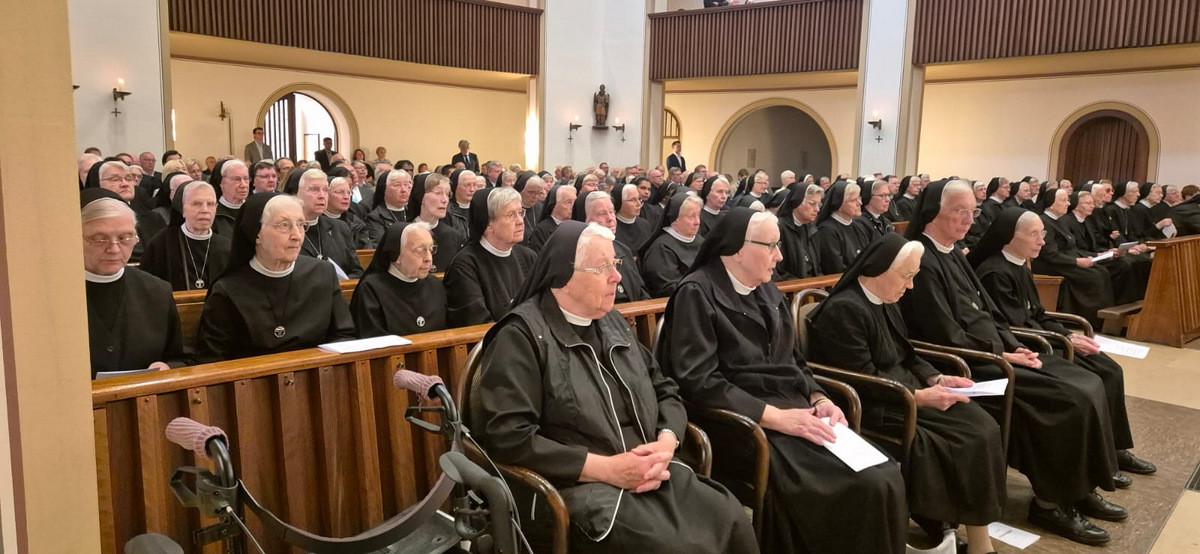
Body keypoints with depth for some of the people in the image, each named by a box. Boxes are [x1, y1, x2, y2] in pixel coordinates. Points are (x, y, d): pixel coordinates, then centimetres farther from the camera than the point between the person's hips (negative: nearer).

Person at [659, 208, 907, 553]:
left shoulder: (767, 290, 16)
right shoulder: (697, 294, -9)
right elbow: (698, 381, -17)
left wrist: (818, 399, -1)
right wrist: (776, 417, -19)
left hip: (794, 409, 7)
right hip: (745, 423, -7)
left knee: (884, 478, -13)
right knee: (855, 486, -22)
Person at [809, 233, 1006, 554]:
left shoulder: (885, 303, 12)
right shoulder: (843, 310, -18)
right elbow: (864, 380, -20)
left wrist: (937, 378, 0)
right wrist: (920, 396, -20)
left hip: (905, 395, 9)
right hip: (876, 407, -9)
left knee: (982, 428, -9)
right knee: (965, 440, -19)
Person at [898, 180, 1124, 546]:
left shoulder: (952, 253, 13)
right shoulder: (924, 262, -18)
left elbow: (988, 311, 17)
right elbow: (948, 338, -21)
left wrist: (1016, 346, 1)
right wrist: (1001, 356, -13)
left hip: (993, 353, 10)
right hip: (970, 366, -10)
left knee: (1088, 384, 3)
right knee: (1073, 399, -15)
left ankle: (1079, 487, 13)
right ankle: (1052, 502, 0)